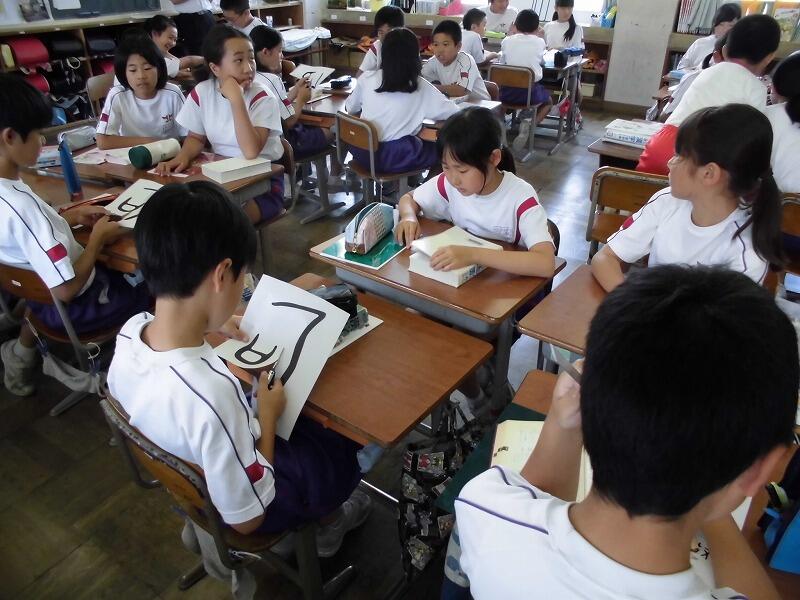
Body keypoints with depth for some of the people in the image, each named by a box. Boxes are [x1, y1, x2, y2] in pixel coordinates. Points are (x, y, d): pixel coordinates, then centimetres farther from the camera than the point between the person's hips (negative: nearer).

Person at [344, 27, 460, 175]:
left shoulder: (367, 78, 0)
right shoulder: (422, 87, -6)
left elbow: (350, 108, 14)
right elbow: (454, 112, 0)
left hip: (362, 151, 4)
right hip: (397, 158, -4)